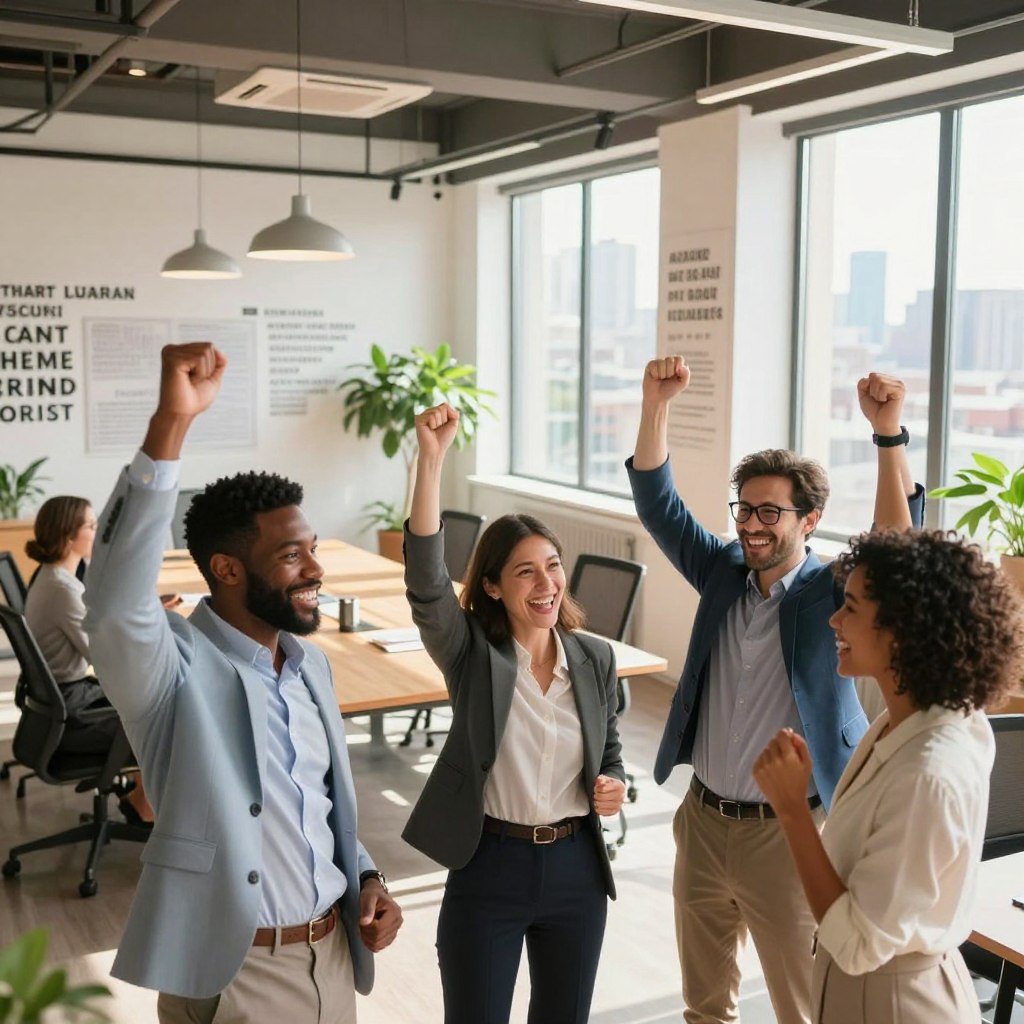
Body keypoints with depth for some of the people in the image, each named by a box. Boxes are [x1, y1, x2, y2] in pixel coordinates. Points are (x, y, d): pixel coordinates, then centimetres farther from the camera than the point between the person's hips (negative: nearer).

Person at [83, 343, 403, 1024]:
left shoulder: (311, 664, 6)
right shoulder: (177, 667, -16)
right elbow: (114, 604, -38)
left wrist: (367, 875, 0)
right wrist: (170, 425, -44)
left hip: (334, 953, 6)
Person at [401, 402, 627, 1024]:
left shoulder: (596, 658, 0)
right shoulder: (472, 654, -11)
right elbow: (425, 579, -28)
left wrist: (614, 786, -11)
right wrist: (432, 458, -37)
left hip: (577, 869, 3)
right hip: (488, 869, -3)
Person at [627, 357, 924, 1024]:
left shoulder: (831, 593, -11)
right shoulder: (723, 571, 1)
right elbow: (657, 504, -5)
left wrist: (889, 433, -40)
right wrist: (657, 404, -19)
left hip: (787, 832, -4)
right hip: (703, 819, 5)